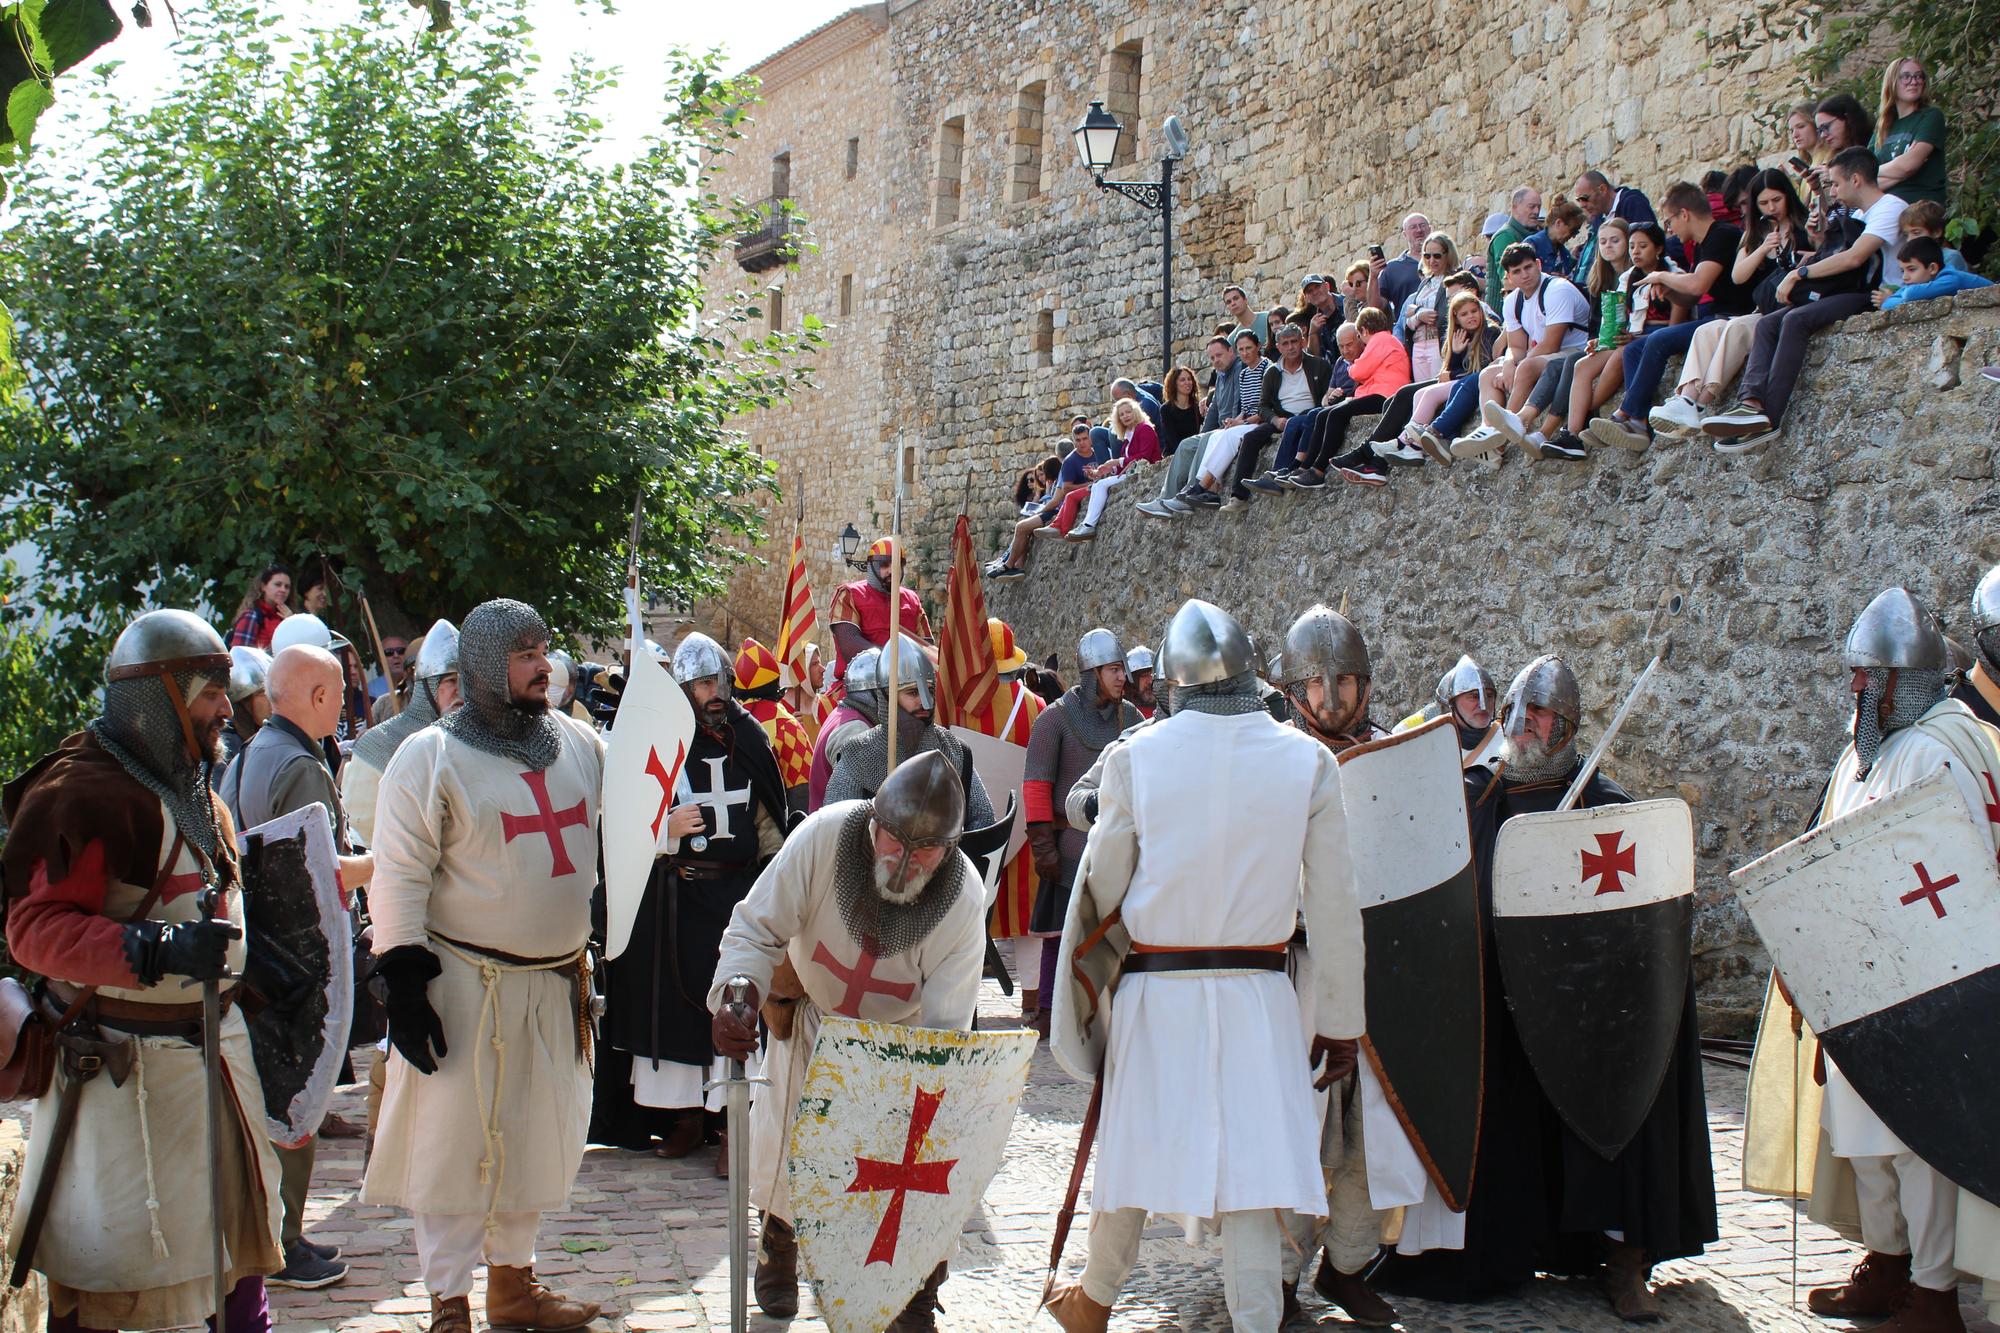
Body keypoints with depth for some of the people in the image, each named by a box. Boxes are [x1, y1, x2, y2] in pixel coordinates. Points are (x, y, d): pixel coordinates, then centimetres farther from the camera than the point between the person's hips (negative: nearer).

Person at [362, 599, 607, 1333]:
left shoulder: (578, 742, 8)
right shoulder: (431, 756, -8)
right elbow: (399, 875, -10)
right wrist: (402, 982, -14)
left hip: (557, 982, 6)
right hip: (467, 985, -6)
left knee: (539, 1135, 15)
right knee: (457, 1140, -1)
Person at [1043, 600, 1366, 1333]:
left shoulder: (1134, 757, -7)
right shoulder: (1309, 762, -6)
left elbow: (1101, 890, 1)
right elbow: (1334, 908, -3)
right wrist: (1340, 1020, 5)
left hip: (1155, 989, 1)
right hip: (1258, 994, 0)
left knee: (1133, 1148, 15)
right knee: (1250, 1163, 4)